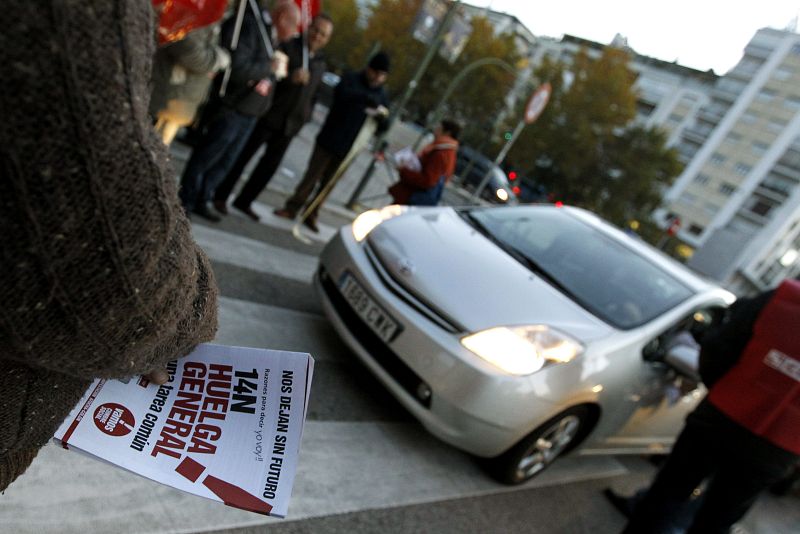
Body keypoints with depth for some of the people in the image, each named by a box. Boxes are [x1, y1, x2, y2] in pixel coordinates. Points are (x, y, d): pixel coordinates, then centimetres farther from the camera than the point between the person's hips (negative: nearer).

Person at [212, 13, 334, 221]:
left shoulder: (320, 64, 14)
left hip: (290, 124, 6)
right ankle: (221, 196, 17)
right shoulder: (287, 46, -6)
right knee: (242, 156, 2)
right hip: (268, 115, -6)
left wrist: (305, 117, 14)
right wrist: (290, 78, -30)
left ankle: (244, 201, 26)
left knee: (270, 165, 11)